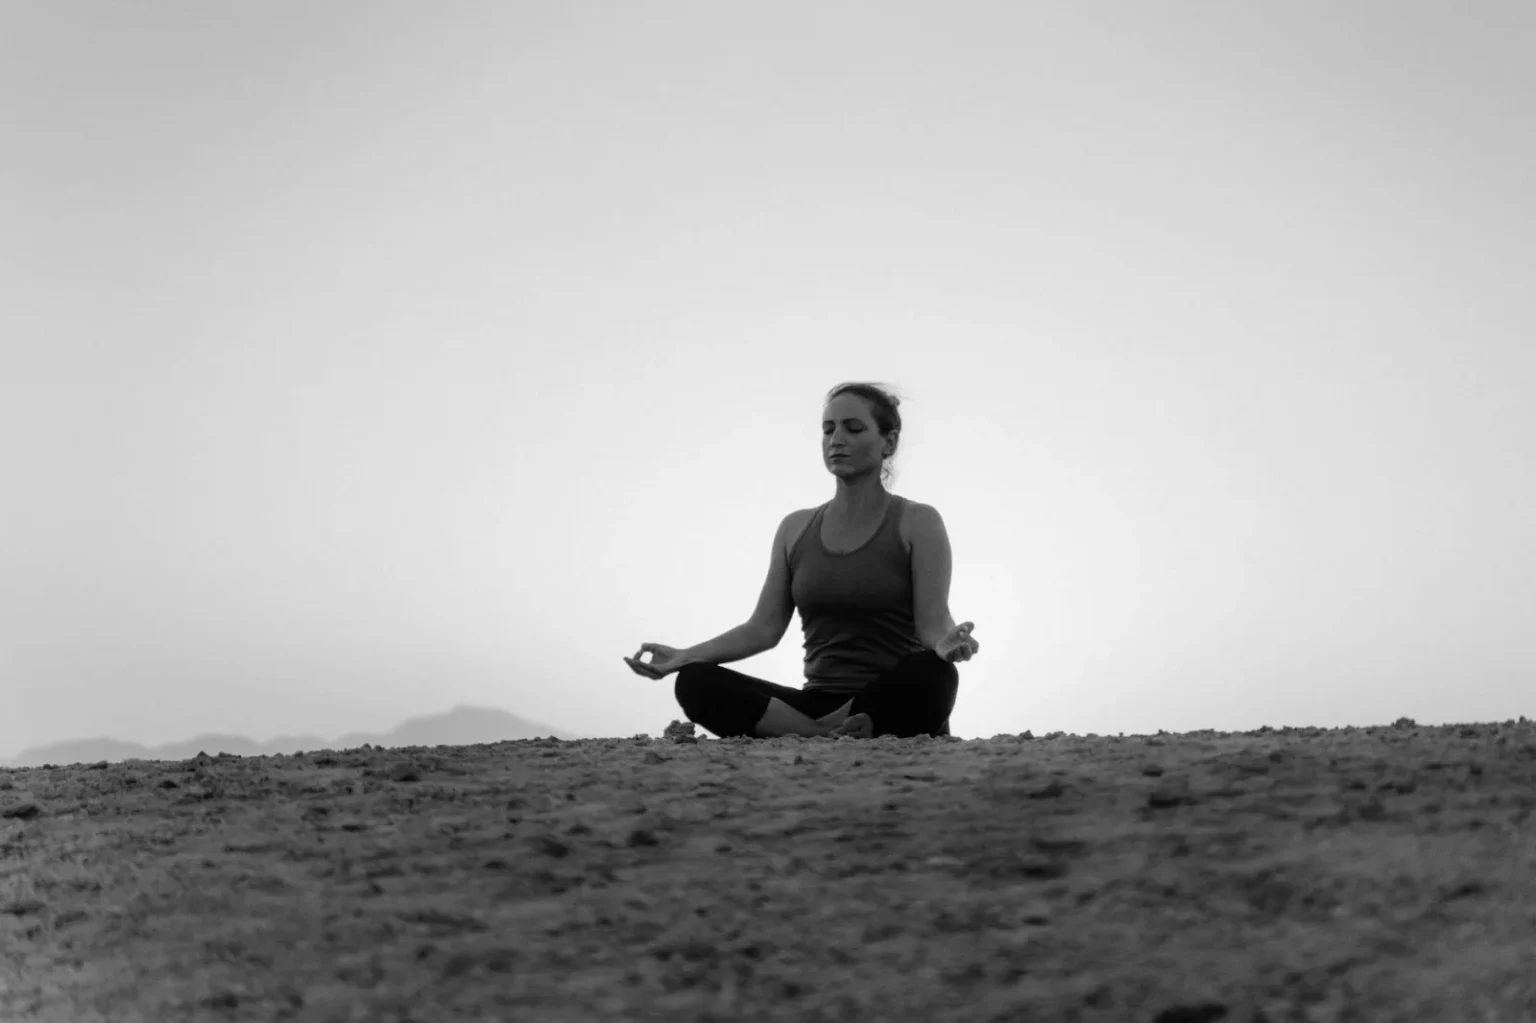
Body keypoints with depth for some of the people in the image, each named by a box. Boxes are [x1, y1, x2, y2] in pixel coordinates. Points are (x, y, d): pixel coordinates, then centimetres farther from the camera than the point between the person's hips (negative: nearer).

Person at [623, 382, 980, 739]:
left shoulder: (918, 522, 1)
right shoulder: (796, 528, 13)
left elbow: (933, 623, -8)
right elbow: (764, 628, 10)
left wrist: (947, 643, -33)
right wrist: (684, 656, -4)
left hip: (897, 708, -4)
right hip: (818, 704, 4)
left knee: (928, 673, -40)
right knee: (696, 682, -21)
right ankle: (845, 737, -29)